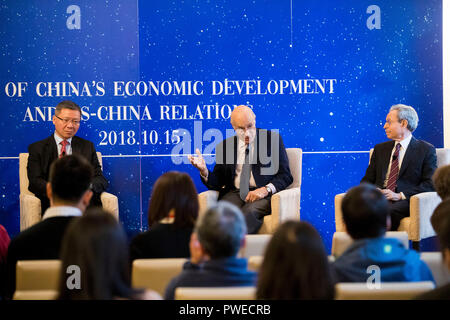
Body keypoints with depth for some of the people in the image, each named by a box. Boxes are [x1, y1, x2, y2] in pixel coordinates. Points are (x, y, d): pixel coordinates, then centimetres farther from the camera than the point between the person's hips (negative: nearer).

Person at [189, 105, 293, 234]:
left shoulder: (272, 139, 6)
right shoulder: (224, 146, 13)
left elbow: (285, 176, 4)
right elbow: (217, 183, 12)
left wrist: (266, 189, -15)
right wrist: (204, 171, -11)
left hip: (262, 194, -2)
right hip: (235, 193, 2)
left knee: (249, 212, -36)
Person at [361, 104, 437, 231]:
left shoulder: (426, 150, 8)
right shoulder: (380, 149, 24)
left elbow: (430, 184, -2)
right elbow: (367, 180, 22)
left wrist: (400, 195, -14)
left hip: (404, 202, -4)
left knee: (387, 212, -38)